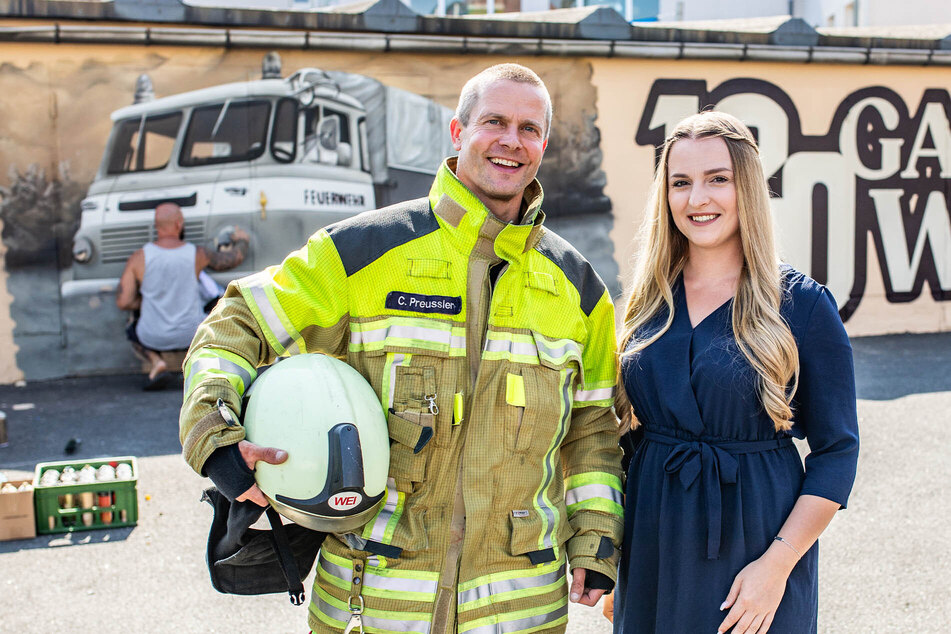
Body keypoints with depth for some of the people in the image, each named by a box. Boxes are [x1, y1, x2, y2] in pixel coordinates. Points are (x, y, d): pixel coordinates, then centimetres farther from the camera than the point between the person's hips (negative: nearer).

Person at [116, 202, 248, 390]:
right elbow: (235, 258, 7)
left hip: (154, 338, 0)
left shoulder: (138, 258, -11)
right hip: (192, 335, 1)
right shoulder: (197, 254, -9)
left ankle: (156, 361, 4)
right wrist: (241, 241, 30)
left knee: (132, 330, 34)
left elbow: (123, 302, -9)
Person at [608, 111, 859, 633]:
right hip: (653, 546, 4)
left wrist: (777, 563, -15)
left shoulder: (803, 305, -8)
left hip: (754, 536, -3)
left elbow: (836, 452, -7)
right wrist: (611, 560, 7)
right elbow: (626, 428, 9)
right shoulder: (649, 300, 3)